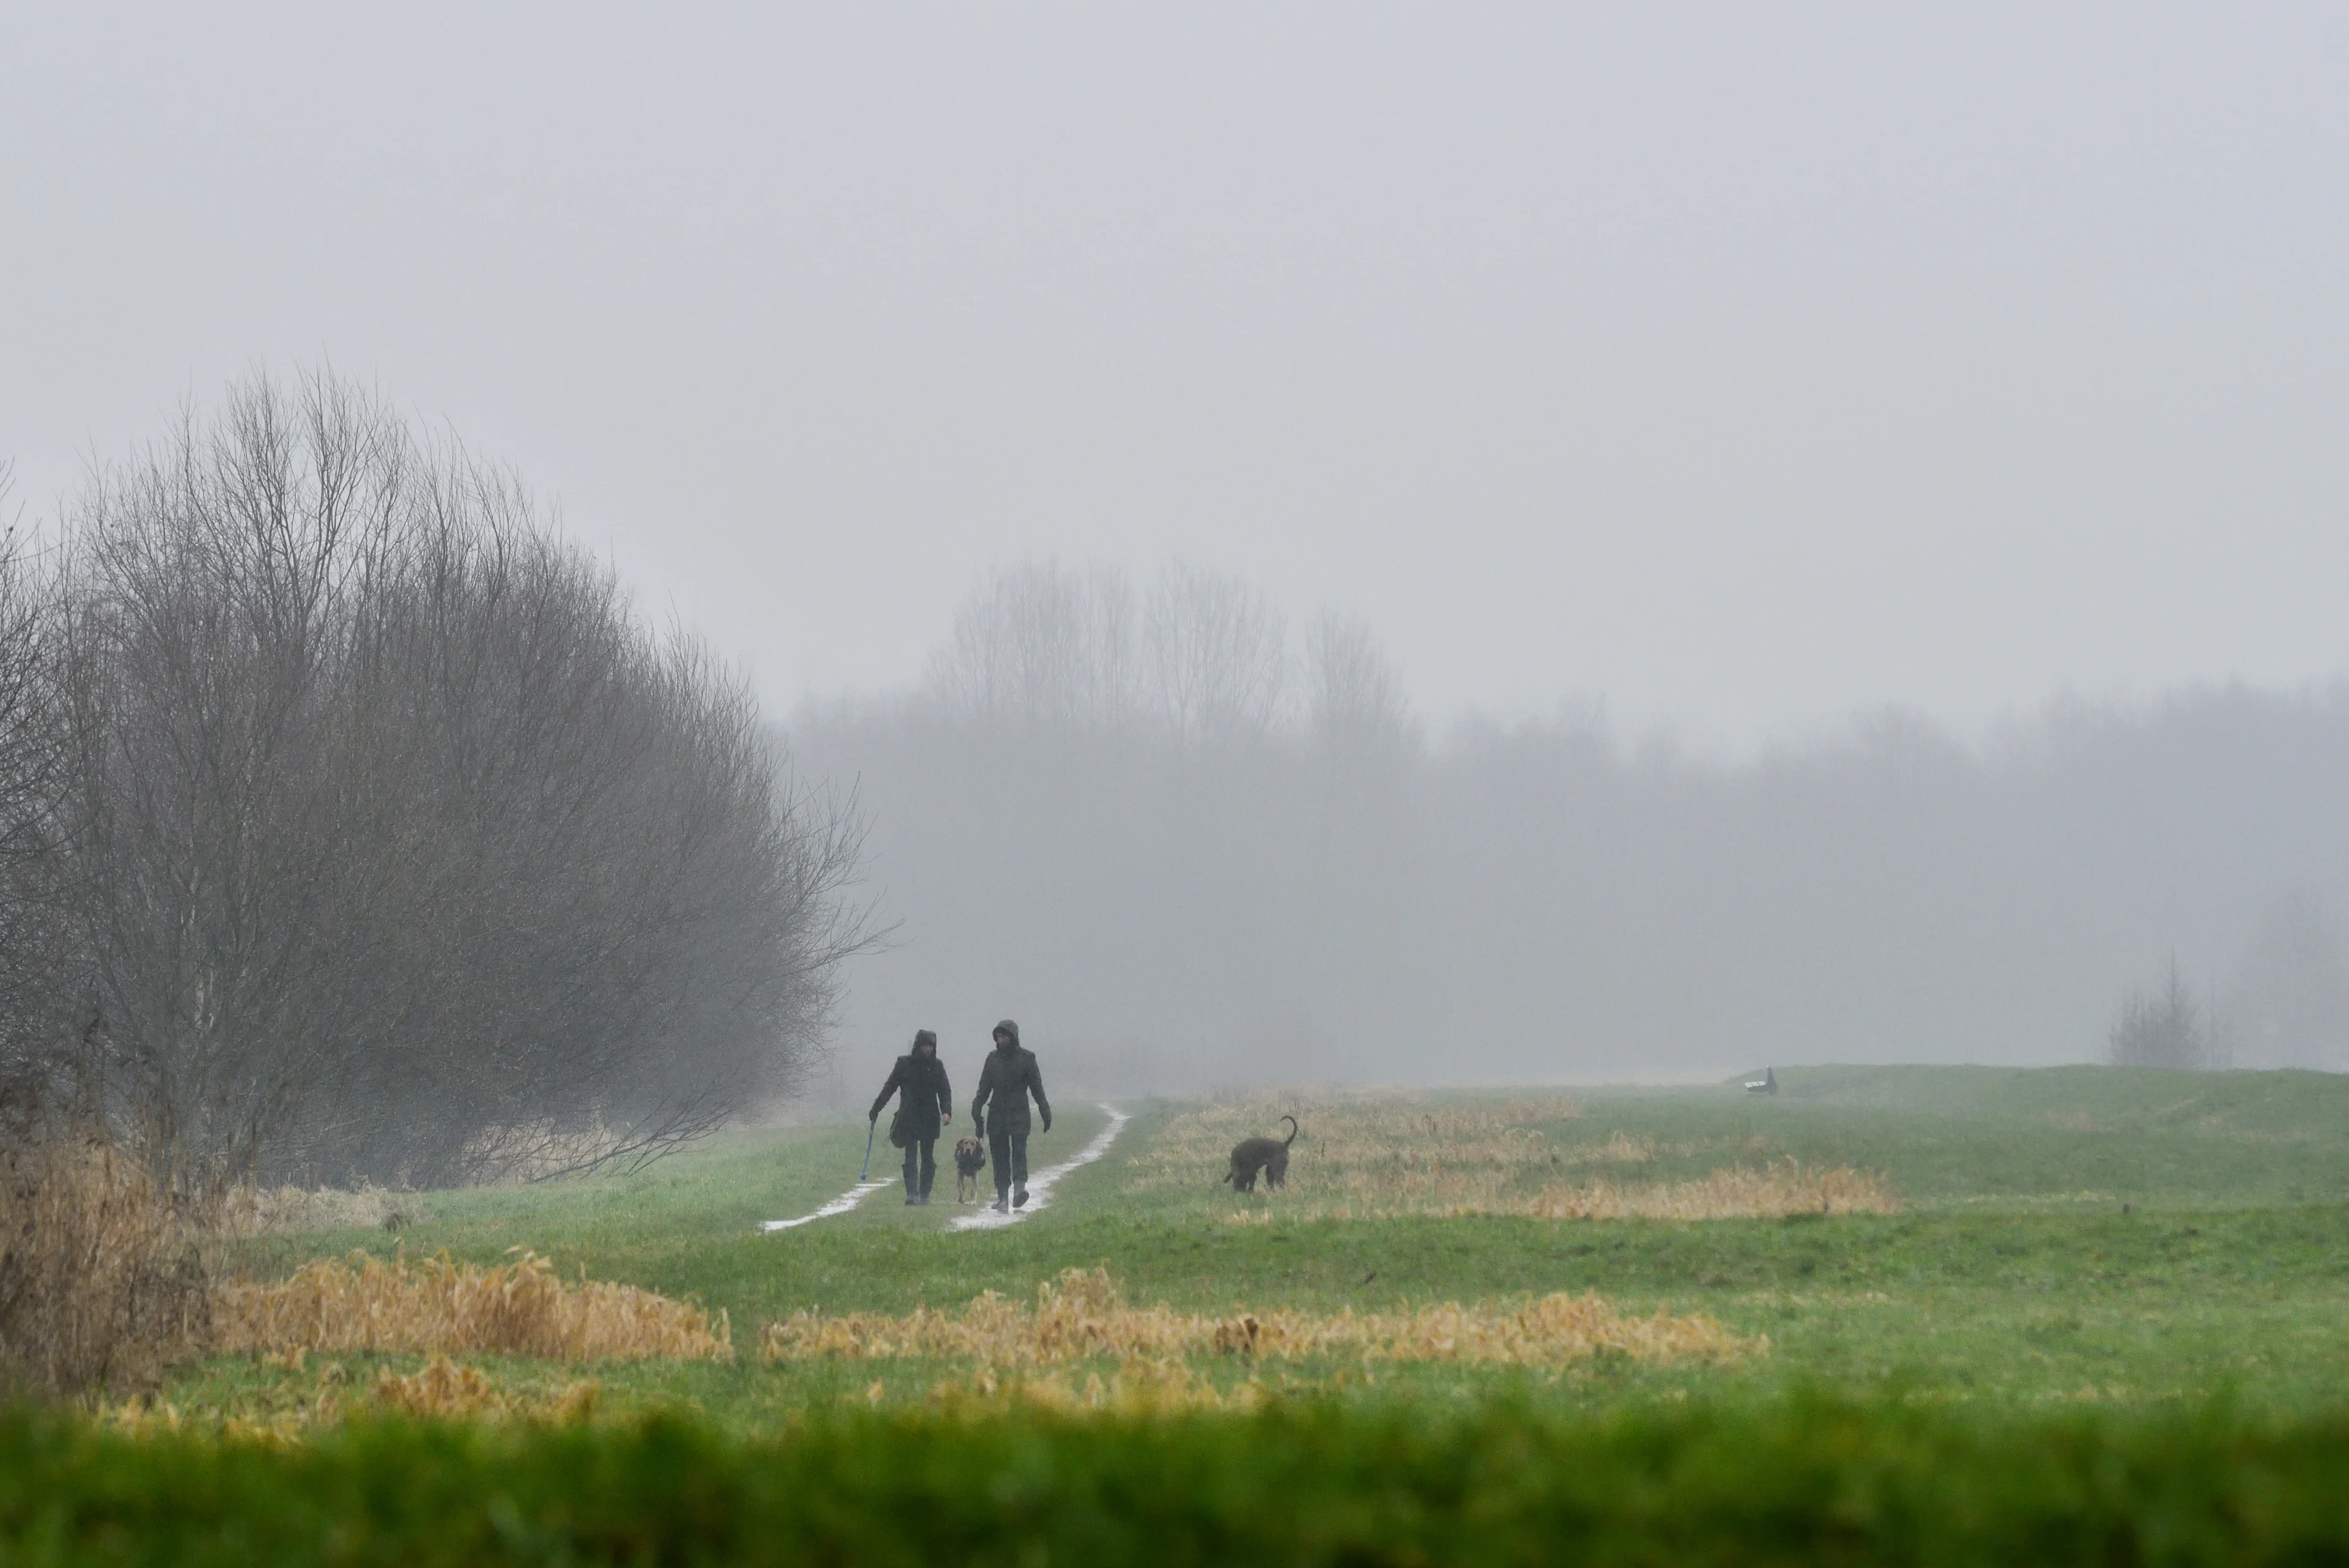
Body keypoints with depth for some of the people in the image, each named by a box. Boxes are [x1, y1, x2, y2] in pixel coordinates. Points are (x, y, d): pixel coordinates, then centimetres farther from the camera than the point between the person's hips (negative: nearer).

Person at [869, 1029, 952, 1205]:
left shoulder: (937, 1066, 6)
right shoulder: (904, 1063, 2)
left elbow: (945, 1092, 5)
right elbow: (889, 1088, 6)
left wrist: (947, 1112, -12)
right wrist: (876, 1109, 4)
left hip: (930, 1119, 2)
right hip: (909, 1117, -2)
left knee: (928, 1158, 3)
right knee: (911, 1157, -9)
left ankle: (924, 1195, 9)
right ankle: (912, 1194, -16)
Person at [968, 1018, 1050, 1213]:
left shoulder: (1026, 1058, 4)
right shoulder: (993, 1058, 14)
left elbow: (1037, 1087, 4)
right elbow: (984, 1087, 16)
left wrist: (1046, 1113, 0)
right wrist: (977, 1108, 4)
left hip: (1019, 1114, -3)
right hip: (997, 1114, 3)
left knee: (1019, 1150, -19)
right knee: (1000, 1155, 0)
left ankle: (1019, 1188, -31)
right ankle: (1003, 1198, 1)